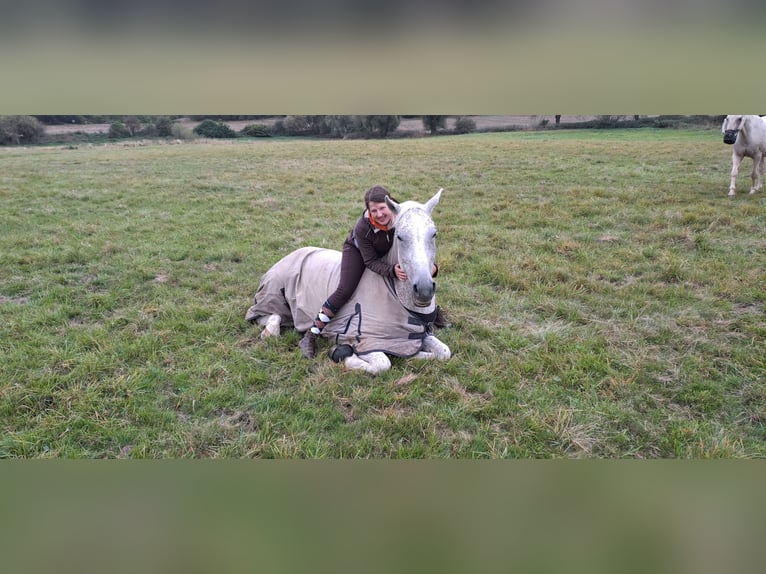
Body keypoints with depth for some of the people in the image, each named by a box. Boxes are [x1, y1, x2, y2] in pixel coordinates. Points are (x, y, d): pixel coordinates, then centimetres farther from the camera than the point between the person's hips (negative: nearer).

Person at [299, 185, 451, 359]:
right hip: (358, 250, -4)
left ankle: (435, 313, 32)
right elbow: (371, 261, -30)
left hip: (391, 252, 4)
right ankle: (310, 337, -14)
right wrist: (392, 270, -49)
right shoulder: (362, 227, -38)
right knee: (345, 290, -20)